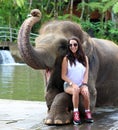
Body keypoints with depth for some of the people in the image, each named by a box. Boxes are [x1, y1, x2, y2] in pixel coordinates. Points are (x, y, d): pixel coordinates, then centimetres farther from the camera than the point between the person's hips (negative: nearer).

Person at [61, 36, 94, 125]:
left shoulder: (84, 58, 8)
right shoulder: (66, 59, -1)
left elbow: (86, 73, 2)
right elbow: (63, 76, -4)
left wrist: (84, 85, -14)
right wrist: (72, 84, -17)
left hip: (81, 84, 2)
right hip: (69, 85, -2)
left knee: (85, 92, -33)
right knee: (76, 90, -37)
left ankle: (88, 113, -17)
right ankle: (76, 113, -30)